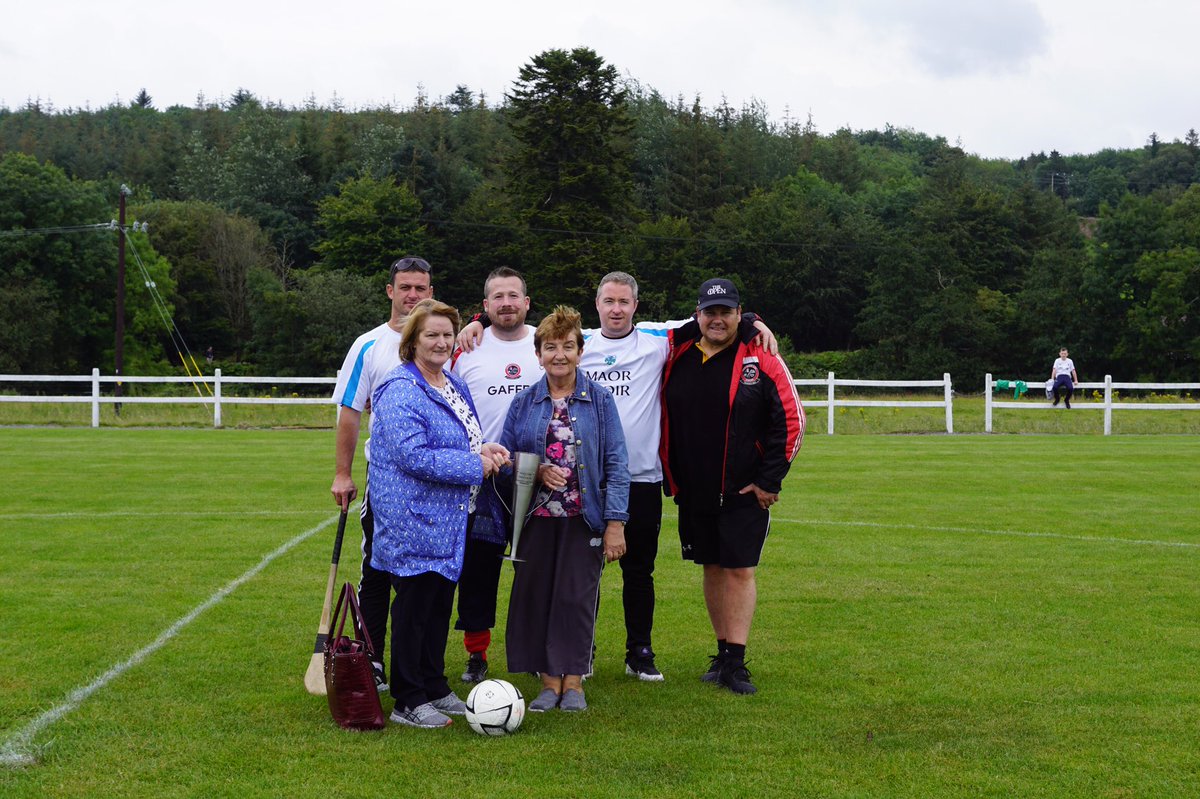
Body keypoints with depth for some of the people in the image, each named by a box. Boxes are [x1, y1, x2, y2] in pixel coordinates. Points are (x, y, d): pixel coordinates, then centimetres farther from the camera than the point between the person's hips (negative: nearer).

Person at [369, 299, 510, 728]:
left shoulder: (455, 386, 14)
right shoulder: (400, 390, -16)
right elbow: (414, 456, -24)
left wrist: (486, 449, 1)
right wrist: (476, 464, -20)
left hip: (450, 523, 9)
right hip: (414, 519, -9)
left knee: (440, 602, 15)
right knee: (414, 607, -2)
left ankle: (434, 688, 26)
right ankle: (408, 701, 6)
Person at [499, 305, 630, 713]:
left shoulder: (600, 399, 0)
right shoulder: (524, 402, 6)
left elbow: (616, 463, -3)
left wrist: (615, 523, -10)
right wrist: (537, 471, -12)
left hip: (583, 518, -2)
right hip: (536, 518, 2)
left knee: (576, 596, -1)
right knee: (535, 596, 2)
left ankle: (573, 681, 12)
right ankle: (549, 680, 13)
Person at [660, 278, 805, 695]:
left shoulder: (761, 360, -7)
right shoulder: (677, 359, 4)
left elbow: (791, 419, -6)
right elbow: (664, 423, 13)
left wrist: (769, 481, -8)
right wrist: (672, 480, 8)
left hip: (744, 492, -4)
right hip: (692, 492, 4)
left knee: (740, 570, -4)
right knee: (713, 568, 11)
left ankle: (735, 663, -1)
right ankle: (724, 653, 21)